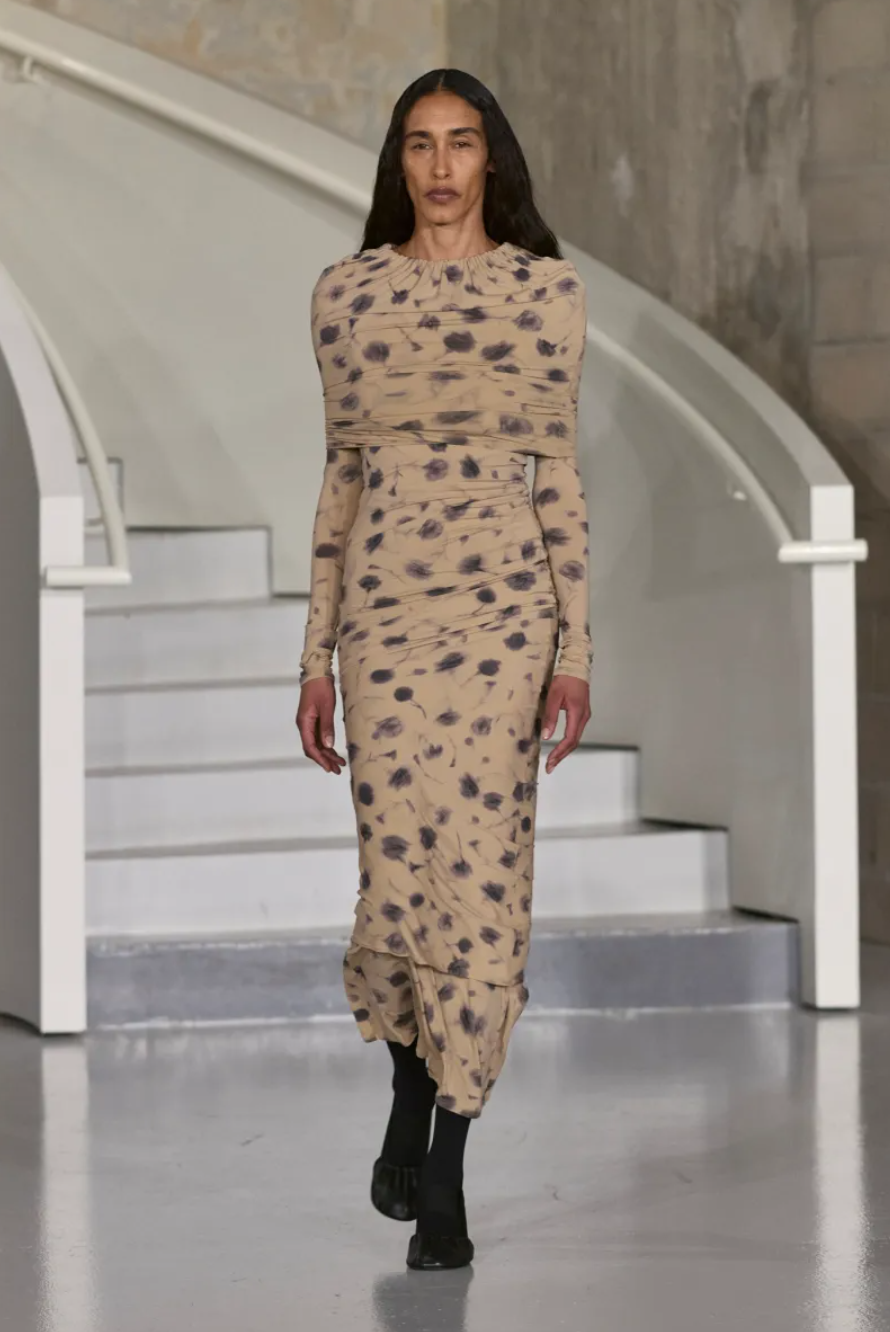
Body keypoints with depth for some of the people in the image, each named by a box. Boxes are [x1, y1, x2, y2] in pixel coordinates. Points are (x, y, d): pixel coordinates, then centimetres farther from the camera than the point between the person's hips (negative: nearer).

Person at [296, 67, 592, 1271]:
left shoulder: (548, 290, 4)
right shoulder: (347, 292, 8)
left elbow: (559, 473, 4)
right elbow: (340, 473, 10)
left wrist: (576, 649, -1)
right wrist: (316, 655, 7)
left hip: (505, 600, -1)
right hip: (384, 601, 1)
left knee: (479, 869, -4)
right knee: (398, 867, -1)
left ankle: (443, 1174, 6)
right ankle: (412, 1097, 29)